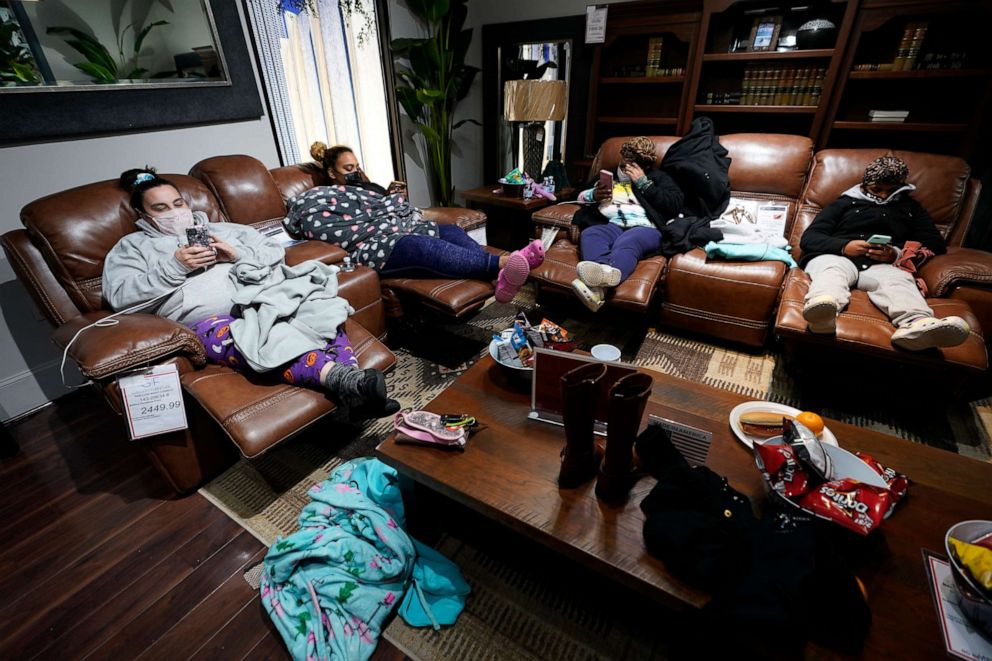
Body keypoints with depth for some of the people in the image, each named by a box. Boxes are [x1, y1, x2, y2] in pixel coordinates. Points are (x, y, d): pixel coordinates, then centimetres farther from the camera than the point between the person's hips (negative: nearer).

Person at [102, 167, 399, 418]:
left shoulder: (222, 228, 30)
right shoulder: (132, 246, 23)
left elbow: (274, 251, 20)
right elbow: (119, 295, 6)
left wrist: (238, 255, 1)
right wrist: (174, 266, -4)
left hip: (260, 297, 3)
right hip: (206, 319, -3)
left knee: (321, 308, -27)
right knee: (258, 342, -39)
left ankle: (353, 389, -43)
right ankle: (337, 376, -58)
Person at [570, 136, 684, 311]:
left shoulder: (658, 177, 22)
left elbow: (676, 204, 4)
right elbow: (580, 197, 30)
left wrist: (643, 182, 4)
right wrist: (594, 195, 6)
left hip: (645, 228, -3)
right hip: (613, 225, 3)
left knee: (627, 242, -38)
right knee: (589, 234, -31)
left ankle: (608, 274, -71)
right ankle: (598, 281, -59)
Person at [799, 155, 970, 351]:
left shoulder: (910, 207, 33)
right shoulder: (845, 202, 26)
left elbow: (937, 244, 20)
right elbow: (809, 238, 11)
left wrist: (898, 253, -3)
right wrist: (844, 246, -10)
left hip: (882, 266, 3)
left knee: (899, 279, -33)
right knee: (832, 271, -38)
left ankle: (916, 324, -62)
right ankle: (822, 309, -71)